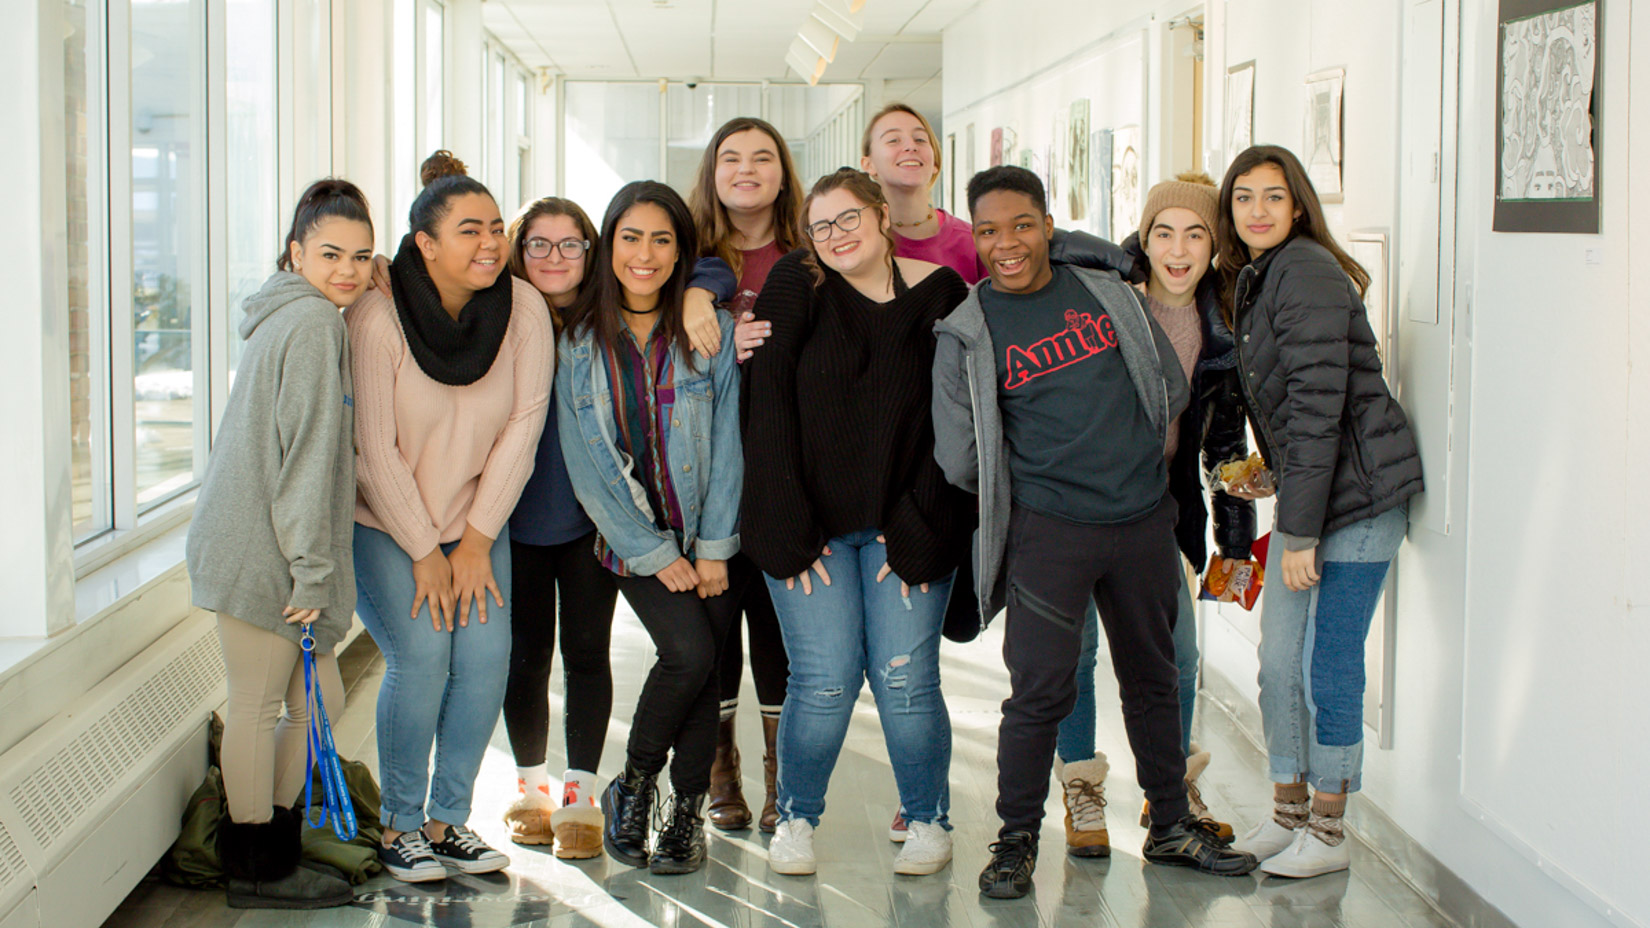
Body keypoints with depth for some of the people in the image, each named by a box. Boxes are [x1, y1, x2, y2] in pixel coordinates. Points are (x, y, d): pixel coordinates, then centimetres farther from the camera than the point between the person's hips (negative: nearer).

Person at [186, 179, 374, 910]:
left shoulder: (293, 317, 17)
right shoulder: (313, 321, -14)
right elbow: (309, 454, -18)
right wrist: (311, 569, -18)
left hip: (262, 543, 10)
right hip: (259, 549, -10)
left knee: (318, 699, 14)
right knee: (259, 705, 1)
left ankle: (275, 846, 25)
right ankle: (257, 868, 12)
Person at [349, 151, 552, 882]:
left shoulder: (523, 308, -12)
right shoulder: (377, 317, -21)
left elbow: (523, 426, -8)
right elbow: (373, 447, -17)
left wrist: (476, 540, -8)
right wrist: (424, 552, -13)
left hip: (476, 519, 3)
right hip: (384, 521, -3)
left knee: (487, 654, -9)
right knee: (420, 656, -15)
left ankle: (448, 817, 8)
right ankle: (400, 824, 3)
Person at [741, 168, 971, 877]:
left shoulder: (939, 294, 1)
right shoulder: (798, 285, -1)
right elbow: (767, 407, -5)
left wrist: (916, 535, -8)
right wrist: (791, 533, -10)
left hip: (906, 523, 1)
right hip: (809, 521, 0)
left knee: (905, 677, -6)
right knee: (824, 681, -7)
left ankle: (928, 820, 14)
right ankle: (796, 819, 14)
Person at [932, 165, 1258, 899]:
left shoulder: (1107, 293, 7)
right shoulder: (966, 335, -2)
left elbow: (1170, 389, 14)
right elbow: (961, 459, -4)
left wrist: (1126, 458, 9)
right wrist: (1038, 483, 2)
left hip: (1144, 521, 4)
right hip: (1046, 530, -4)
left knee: (1153, 678, 14)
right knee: (1040, 689, -6)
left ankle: (1171, 826, 29)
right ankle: (1016, 840, 11)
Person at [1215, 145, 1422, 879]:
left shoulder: (1307, 272, -16)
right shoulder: (1252, 279, 13)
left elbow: (1319, 405, -21)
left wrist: (1300, 531, -21)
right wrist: (1270, 473, 10)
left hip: (1358, 490, -9)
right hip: (1307, 491, 9)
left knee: (1328, 665, -2)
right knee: (1278, 660, 10)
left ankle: (1328, 833, 11)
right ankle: (1287, 812, 24)